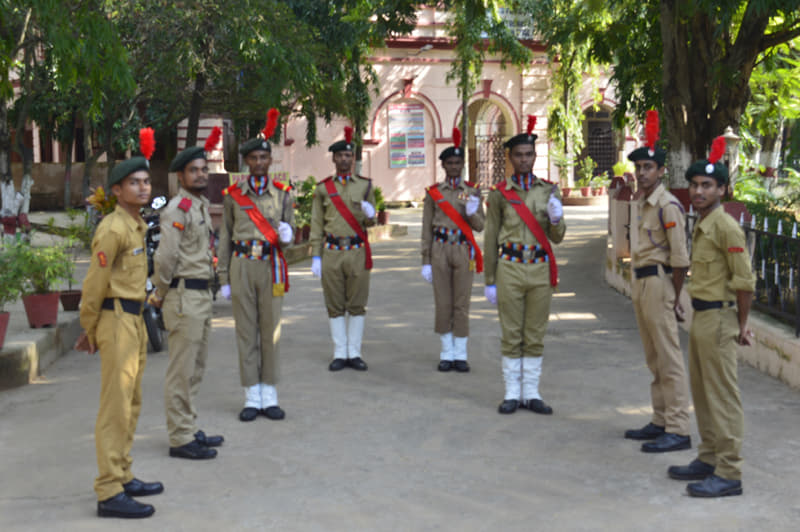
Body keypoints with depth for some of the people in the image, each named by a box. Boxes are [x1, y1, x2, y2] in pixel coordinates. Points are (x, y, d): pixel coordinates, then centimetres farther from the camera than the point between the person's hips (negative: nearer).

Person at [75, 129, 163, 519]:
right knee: (115, 407, -7)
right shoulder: (113, 229, -16)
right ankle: (109, 494, -3)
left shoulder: (138, 226, 14)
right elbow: (95, 284, -14)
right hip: (117, 321, -10)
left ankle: (122, 477, 28)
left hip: (135, 321, 10)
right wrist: (90, 330, -5)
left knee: (132, 403, 16)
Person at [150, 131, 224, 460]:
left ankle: (189, 430, 27)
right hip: (184, 297, -10)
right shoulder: (178, 209, -14)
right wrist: (161, 294, -10)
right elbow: (165, 257, -20)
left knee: (195, 369, 17)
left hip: (203, 295, 10)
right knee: (182, 371, -3)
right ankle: (180, 439, 3)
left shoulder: (201, 206, 15)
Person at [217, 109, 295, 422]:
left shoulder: (282, 194, 7)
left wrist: (286, 236, -14)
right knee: (246, 332, 2)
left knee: (270, 331, 3)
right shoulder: (233, 195, 5)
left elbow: (288, 236, 11)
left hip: (271, 267, 0)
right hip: (242, 267, 0)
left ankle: (269, 398, 11)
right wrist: (224, 279, 2)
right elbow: (225, 239, 6)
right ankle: (252, 398, 9)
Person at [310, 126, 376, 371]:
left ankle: (354, 353, 10)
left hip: (358, 252, 0)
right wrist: (316, 257, -1)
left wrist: (369, 216, -14)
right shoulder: (323, 188, 6)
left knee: (357, 305, 3)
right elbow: (317, 225, 5)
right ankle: (340, 353, 11)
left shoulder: (365, 185, 8)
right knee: (335, 306, 3)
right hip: (332, 252, 0)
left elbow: (370, 223, 10)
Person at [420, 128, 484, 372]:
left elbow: (480, 226, 5)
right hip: (440, 250, 0)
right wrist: (426, 261, 1)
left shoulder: (472, 192, 5)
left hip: (463, 251, 0)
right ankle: (447, 353, 14)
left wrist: (472, 213, -18)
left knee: (462, 304, 2)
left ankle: (461, 355, 10)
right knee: (443, 304, 3)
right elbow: (427, 229, 4)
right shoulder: (433, 192, 4)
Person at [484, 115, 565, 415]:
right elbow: (490, 240, 2)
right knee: (511, 335, 3)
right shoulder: (499, 194, 1)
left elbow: (557, 238, 5)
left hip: (540, 270, 2)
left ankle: (532, 394, 14)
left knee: (535, 336, 6)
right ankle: (512, 394, 11)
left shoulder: (549, 191, 6)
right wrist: (489, 281, 0)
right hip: (510, 269, -2)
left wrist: (556, 219, -18)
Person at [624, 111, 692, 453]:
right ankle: (661, 421, 25)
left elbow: (680, 258, -17)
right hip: (641, 283, 10)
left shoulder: (667, 206, -14)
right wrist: (640, 287, 14)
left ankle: (678, 430, -3)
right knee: (654, 360, 15)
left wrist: (675, 300, -14)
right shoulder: (643, 203, 14)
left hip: (658, 283, -10)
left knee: (669, 360, -7)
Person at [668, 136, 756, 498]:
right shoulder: (700, 225, 13)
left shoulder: (726, 227, -16)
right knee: (701, 392, 17)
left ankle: (729, 474, 1)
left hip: (718, 318, -10)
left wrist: (742, 325, -10)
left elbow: (745, 281, -16)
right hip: (700, 317, 10)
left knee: (723, 397, -5)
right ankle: (709, 459, 29)